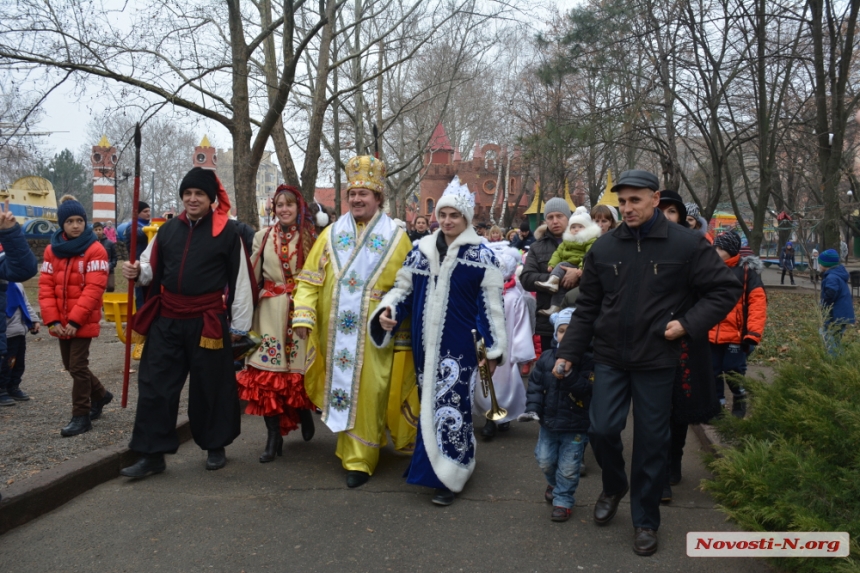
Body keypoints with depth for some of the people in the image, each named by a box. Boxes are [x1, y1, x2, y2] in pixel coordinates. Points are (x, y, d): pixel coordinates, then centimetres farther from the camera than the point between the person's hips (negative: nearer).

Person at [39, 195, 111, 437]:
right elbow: (45, 286, 1)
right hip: (61, 322, 6)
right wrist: (52, 320, -9)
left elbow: (94, 289, -16)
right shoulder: (52, 249, 6)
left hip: (83, 322, -6)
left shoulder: (95, 250, -10)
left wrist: (75, 320, -20)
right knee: (71, 366, 15)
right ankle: (100, 394, 37)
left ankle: (82, 416, 6)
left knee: (78, 367, -4)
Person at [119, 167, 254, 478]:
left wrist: (239, 323, -4)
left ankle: (215, 447, 25)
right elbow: (153, 269, 18)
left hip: (208, 323, -4)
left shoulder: (227, 231, -5)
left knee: (211, 386, 7)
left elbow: (240, 279, -4)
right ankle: (152, 454, 12)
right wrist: (138, 271, -6)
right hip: (166, 321, 5)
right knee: (155, 385, 4)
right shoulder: (168, 229, 10)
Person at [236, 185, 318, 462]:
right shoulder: (263, 237, 9)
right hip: (270, 311, 2)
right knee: (267, 370, -2)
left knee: (299, 367, 1)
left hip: (300, 310, -1)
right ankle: (274, 436, 6)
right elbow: (252, 276, 9)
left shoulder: (310, 237, 3)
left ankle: (304, 413, 32)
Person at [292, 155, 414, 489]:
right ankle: (351, 448, 26)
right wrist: (303, 316, -6)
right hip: (334, 333, 3)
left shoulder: (396, 238, 2)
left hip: (373, 334, -3)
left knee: (366, 393, -2)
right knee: (340, 389, 9)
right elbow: (310, 279, 6)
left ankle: (359, 460, 9)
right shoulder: (332, 234, 9)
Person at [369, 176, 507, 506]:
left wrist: (493, 349, -5)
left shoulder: (481, 256, -4)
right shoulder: (421, 250, 9)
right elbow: (403, 288, 15)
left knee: (451, 405, -6)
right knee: (429, 403, 13)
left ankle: (448, 476, 5)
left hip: (460, 346, -5)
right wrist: (387, 311, -5)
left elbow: (490, 306, -4)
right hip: (425, 346, 5)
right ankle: (433, 463, 29)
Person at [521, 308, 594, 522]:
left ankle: (563, 500, 21)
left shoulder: (587, 360, -14)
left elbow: (584, 388, -25)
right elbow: (535, 384, 4)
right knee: (545, 461, 16)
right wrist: (533, 408, -6)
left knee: (568, 467, 3)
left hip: (575, 426, -4)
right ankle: (554, 484, 45)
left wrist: (567, 373, -35)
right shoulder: (547, 358, 0)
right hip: (549, 422, 5)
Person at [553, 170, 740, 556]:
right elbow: (587, 307, 7)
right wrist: (568, 352, 2)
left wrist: (688, 323, -12)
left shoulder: (686, 244, -7)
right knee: (602, 429, -3)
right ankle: (614, 486, 30)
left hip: (657, 360, -2)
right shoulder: (604, 248, 1)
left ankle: (645, 520, 24)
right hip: (610, 358, 2)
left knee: (651, 441, 6)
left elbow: (725, 289, -1)